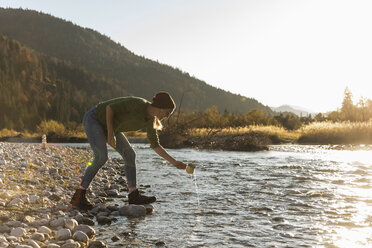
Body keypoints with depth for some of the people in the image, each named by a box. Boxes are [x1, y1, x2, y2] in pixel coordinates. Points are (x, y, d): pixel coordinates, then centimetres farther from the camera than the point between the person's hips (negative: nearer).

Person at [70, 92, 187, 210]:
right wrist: (110, 134, -26)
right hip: (93, 118, -8)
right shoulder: (138, 103, -28)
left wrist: (174, 162, 1)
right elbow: (110, 107, -27)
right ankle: (78, 196, -14)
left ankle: (133, 195, 2)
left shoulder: (151, 121, -3)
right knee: (101, 158, -23)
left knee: (130, 154, -3)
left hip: (108, 125, 8)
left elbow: (155, 146, 4)